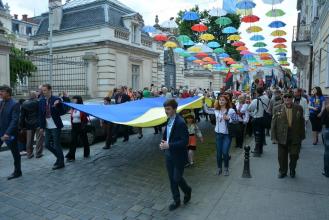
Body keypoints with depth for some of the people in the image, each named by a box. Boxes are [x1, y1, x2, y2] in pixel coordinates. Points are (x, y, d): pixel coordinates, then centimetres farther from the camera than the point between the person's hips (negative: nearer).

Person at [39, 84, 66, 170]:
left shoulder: (56, 99, -10)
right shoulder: (41, 101, 5)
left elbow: (62, 112, -12)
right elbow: (40, 115, 9)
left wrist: (56, 106, -29)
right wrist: (41, 126, 6)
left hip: (55, 126, -6)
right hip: (47, 127, 6)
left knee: (56, 145, 0)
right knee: (47, 144, 11)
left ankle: (60, 163, 16)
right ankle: (59, 157, 31)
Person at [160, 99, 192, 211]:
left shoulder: (180, 123, -22)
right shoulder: (169, 120, 1)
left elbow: (185, 141, -24)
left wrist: (169, 145, -26)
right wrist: (164, 142, -3)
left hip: (178, 156, -7)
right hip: (169, 155, 7)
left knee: (177, 178, 5)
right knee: (172, 179, 15)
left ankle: (187, 191, 36)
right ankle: (176, 200, 32)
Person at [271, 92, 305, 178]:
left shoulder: (298, 108, 0)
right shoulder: (277, 109, -2)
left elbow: (302, 123, 3)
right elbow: (274, 124, -2)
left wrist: (302, 136, 2)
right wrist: (274, 137, -5)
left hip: (295, 137, 0)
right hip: (282, 137, 0)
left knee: (294, 155, 8)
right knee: (282, 156, 9)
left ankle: (292, 170, 34)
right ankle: (282, 171, 29)